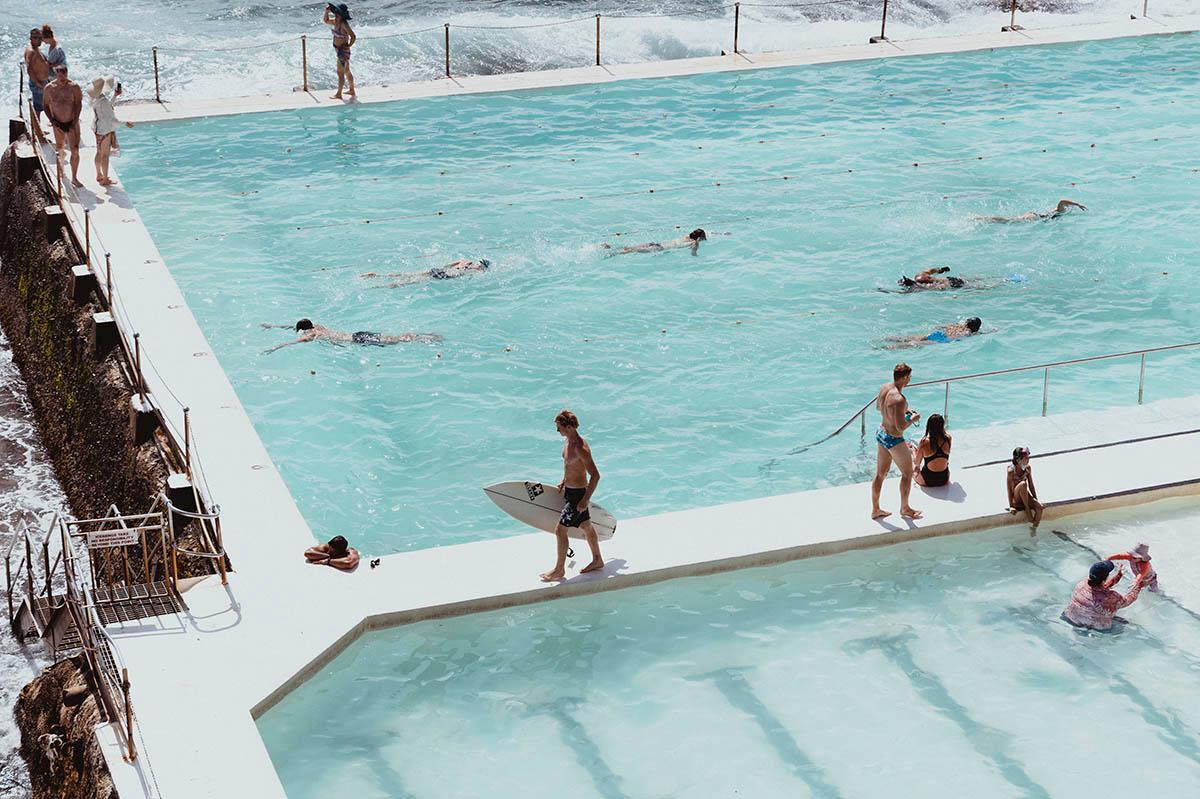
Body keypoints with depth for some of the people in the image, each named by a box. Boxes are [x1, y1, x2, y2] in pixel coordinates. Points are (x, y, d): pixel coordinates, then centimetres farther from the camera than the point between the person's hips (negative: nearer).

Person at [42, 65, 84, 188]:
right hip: (58, 124, 2)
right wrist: (53, 121, -8)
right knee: (60, 149, 16)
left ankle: (74, 178, 0)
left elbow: (79, 105, -9)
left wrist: (74, 121, -15)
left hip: (72, 123, -2)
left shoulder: (74, 87, -11)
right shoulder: (49, 88, -5)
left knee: (75, 151, -7)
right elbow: (46, 106, 3)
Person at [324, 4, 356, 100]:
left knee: (340, 72, -2)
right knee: (346, 71, 20)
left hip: (343, 50, -10)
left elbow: (353, 37, -25)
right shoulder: (335, 21, 3)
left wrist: (348, 46, -16)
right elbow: (325, 21, 21)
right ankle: (352, 91, 32)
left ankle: (338, 94, 6)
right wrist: (326, 12, 4)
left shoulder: (344, 24, -23)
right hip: (338, 49, 10)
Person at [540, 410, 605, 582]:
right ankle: (597, 560, 35)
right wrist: (564, 482, 24)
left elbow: (595, 475, -27)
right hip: (569, 490, 10)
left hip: (578, 493, -10)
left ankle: (559, 569, 7)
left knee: (560, 530, -5)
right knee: (586, 527, 21)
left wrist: (585, 499, -24)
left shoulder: (580, 448, -28)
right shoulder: (569, 442, 1)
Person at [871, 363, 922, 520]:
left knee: (880, 473, 20)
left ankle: (875, 509, 31)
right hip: (894, 440, -8)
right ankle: (905, 508, 30)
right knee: (907, 473, 14)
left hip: (881, 434, 8)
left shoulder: (884, 388, -4)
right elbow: (901, 427, -29)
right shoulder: (899, 399, -30)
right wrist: (913, 419, -10)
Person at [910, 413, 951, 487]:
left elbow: (916, 463, -5)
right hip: (944, 480, 3)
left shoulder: (924, 442, -19)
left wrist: (914, 451, 14)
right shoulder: (948, 439, -12)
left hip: (927, 482, -3)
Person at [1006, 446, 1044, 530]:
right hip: (1016, 499, -5)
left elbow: (1031, 486, 6)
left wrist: (1036, 501, 3)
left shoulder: (1028, 468, -1)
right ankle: (1027, 508, -23)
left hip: (1025, 496, 5)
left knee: (1039, 507, -25)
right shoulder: (1011, 471, -17)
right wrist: (1011, 506, -20)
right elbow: (1010, 489, -17)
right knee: (1023, 484, -35)